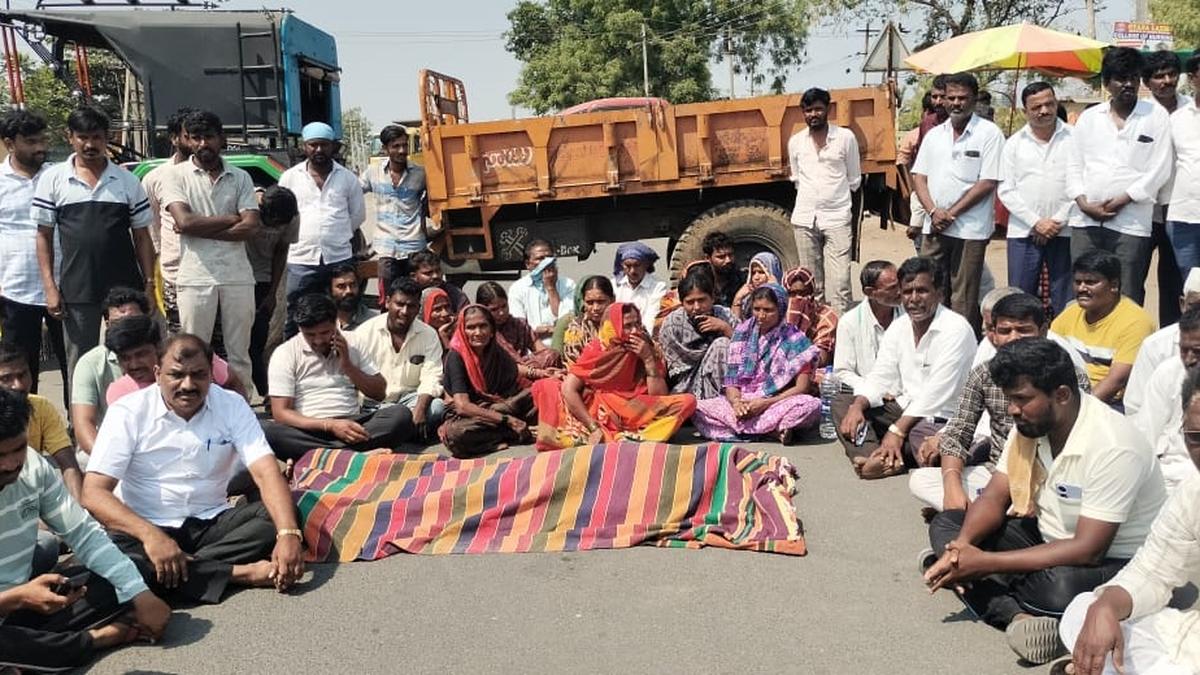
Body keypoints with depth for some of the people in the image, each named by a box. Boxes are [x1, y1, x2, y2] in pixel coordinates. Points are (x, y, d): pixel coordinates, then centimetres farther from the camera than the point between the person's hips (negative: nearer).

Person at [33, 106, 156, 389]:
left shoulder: (127, 181, 6)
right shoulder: (53, 179, 4)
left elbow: (142, 236, 8)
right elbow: (44, 236, 5)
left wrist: (149, 284, 1)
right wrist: (50, 288, -2)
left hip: (125, 289, 1)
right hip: (76, 291, 0)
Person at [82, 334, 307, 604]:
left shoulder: (232, 405, -3)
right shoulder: (128, 412, -8)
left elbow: (266, 472, -14)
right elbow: (94, 493, -15)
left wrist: (289, 533, -32)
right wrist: (150, 534, -32)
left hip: (213, 522, 2)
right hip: (147, 528, -1)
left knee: (278, 516, -24)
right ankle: (241, 573, -26)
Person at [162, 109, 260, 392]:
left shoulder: (240, 177, 9)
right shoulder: (176, 175, 4)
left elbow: (250, 228, -3)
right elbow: (184, 222, -11)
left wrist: (201, 228, -8)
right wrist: (232, 219, -5)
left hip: (238, 276, 2)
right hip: (195, 276, -2)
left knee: (239, 353, 8)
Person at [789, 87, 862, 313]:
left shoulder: (845, 137, 0)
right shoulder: (795, 142, 8)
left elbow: (854, 180, 9)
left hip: (836, 217, -3)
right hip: (805, 218, 3)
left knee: (840, 281, -11)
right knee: (812, 283, 8)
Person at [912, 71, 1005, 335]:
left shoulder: (989, 133, -3)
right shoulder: (934, 135, 13)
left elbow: (988, 183, -9)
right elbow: (919, 177, 10)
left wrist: (951, 213, -12)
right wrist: (934, 211, -7)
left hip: (970, 230, -5)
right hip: (934, 227, 5)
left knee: (963, 301, 0)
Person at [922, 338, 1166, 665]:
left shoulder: (1112, 448, -28)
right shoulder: (1029, 423, -4)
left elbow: (1086, 550, -30)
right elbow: (994, 497, -1)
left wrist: (987, 562, -32)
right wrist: (962, 545, -22)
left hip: (1114, 561, -8)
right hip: (1048, 537, 8)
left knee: (1060, 585, -41)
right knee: (945, 525, -6)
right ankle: (1017, 616, -25)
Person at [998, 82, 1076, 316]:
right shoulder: (1014, 144, 8)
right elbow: (1005, 191, 3)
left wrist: (1058, 221, -8)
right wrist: (1036, 222, -6)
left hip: (1064, 232, -1)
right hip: (1023, 234, 1)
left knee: (1064, 301, 3)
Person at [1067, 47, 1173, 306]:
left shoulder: (1156, 116, 5)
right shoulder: (1088, 117, 13)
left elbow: (1160, 169, -2)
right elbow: (1074, 165, 11)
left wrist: (1120, 200, -10)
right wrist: (1084, 203, -4)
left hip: (1131, 224, -3)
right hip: (1085, 220, 3)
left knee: (1127, 301, -3)